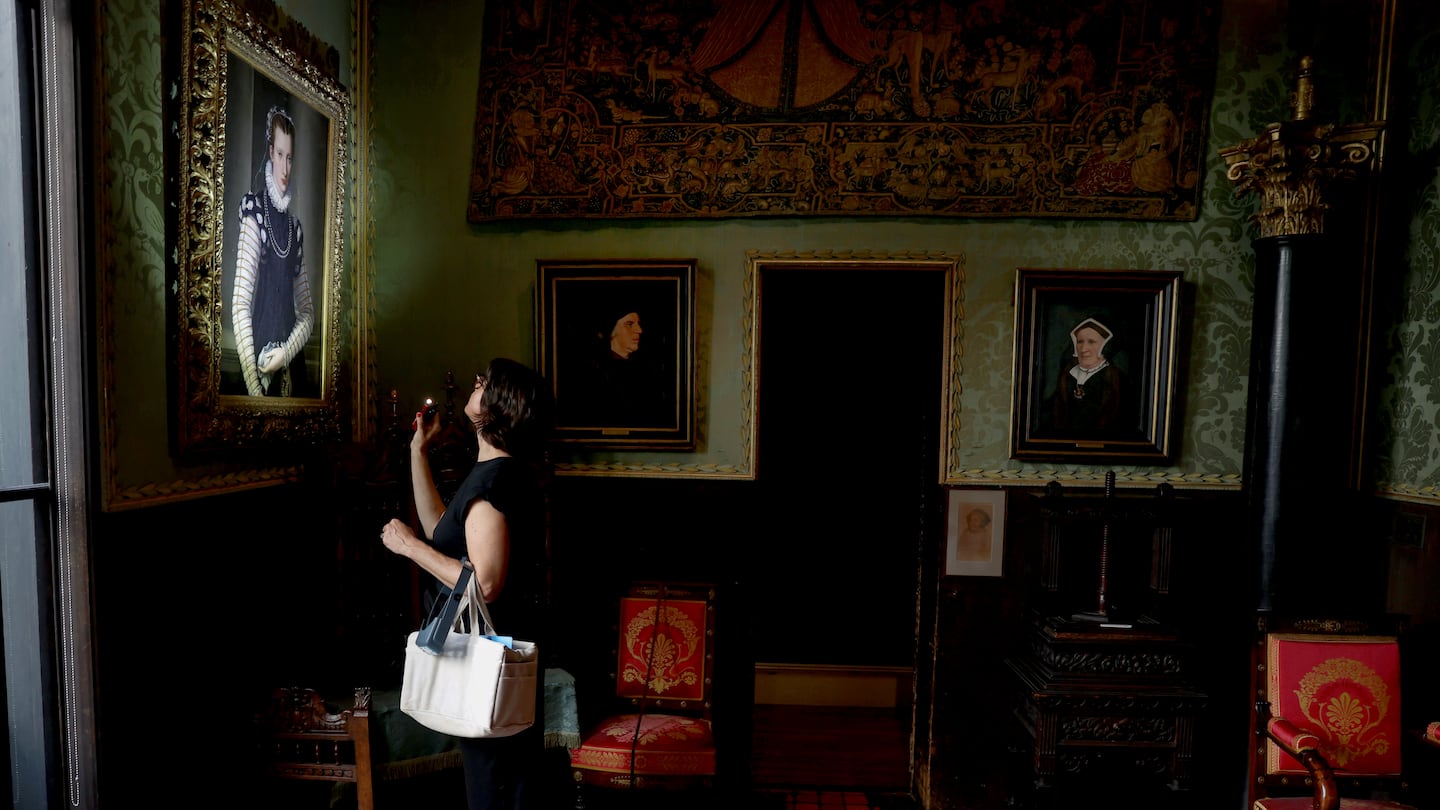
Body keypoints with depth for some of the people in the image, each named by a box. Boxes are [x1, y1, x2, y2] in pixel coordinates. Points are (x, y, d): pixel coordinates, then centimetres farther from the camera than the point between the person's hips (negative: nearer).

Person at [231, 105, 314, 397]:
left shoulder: (295, 227, 11)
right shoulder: (254, 215, -5)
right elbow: (240, 306, -11)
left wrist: (286, 351, -6)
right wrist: (254, 386, -17)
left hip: (293, 368, 4)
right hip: (259, 365, -4)